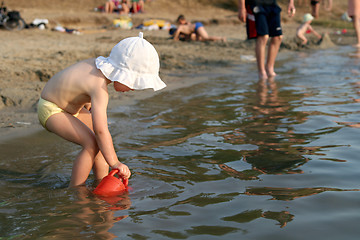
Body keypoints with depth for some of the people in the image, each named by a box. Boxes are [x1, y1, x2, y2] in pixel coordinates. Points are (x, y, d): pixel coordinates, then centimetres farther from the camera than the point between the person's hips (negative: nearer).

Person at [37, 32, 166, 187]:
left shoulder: (98, 64, -7)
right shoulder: (100, 88, -33)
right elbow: (100, 130, -36)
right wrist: (114, 163, -33)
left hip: (69, 106, 10)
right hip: (51, 110, -10)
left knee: (103, 139, 11)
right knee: (92, 143, -24)